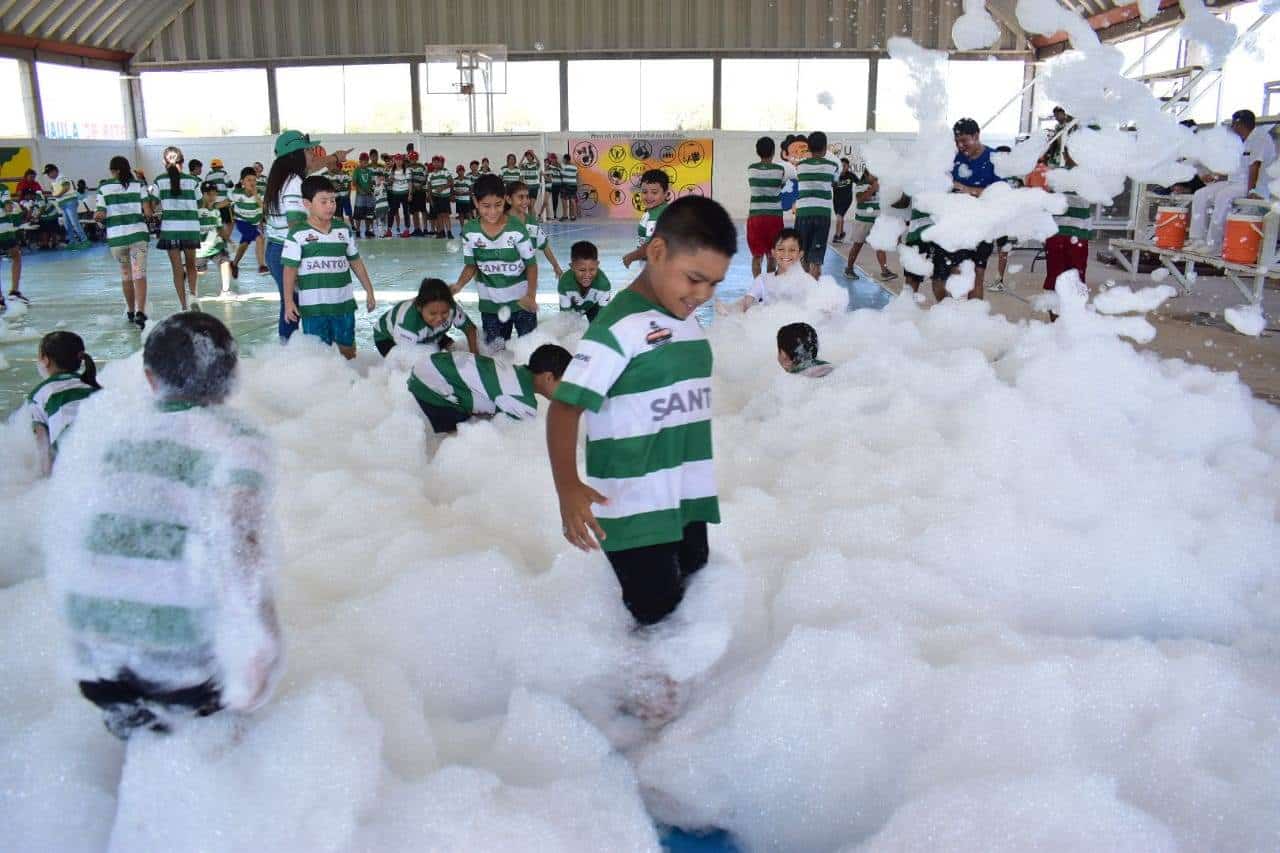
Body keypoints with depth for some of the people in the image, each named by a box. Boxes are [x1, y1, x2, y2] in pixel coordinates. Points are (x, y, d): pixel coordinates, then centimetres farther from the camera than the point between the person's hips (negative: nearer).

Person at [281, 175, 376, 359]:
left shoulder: (344, 230, 3)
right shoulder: (297, 234, -8)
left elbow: (356, 262, 12)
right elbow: (290, 269, -6)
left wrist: (369, 291, 12)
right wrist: (289, 301, -10)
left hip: (344, 302, 3)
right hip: (313, 305, -3)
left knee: (347, 348, 14)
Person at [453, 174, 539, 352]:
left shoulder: (517, 228, -17)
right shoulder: (469, 231, -9)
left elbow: (531, 264, -10)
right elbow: (471, 265, 0)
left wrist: (531, 295, -23)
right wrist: (459, 285, -19)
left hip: (521, 302, -2)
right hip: (491, 305, 2)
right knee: (495, 351, 12)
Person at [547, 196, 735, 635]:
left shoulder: (688, 321, 7)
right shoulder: (621, 324, -19)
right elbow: (564, 408, -22)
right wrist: (568, 486, -34)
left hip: (689, 503, 8)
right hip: (637, 513, -8)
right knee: (656, 614, -2)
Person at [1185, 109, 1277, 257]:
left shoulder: (1261, 136, -7)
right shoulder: (1245, 142, 21)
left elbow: (1255, 166, -18)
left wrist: (1250, 190, -25)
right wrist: (1216, 179, 16)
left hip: (1257, 186, -10)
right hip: (1237, 183, 10)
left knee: (1224, 195, -34)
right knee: (1201, 194, -3)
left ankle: (1214, 245, -33)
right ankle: (1198, 240, -11)